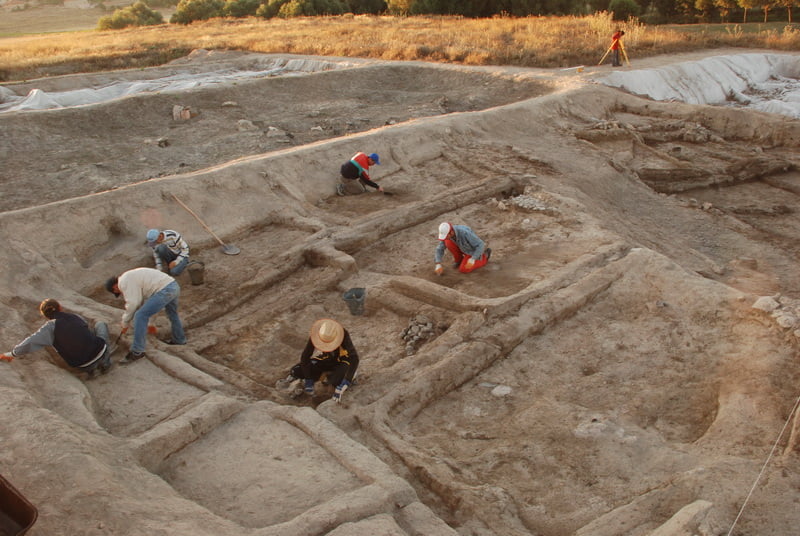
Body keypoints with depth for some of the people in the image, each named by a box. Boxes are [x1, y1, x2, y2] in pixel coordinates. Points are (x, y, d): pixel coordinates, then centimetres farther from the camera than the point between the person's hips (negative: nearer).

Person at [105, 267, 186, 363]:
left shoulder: (123, 282, -2)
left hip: (164, 290, -10)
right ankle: (179, 339, 51)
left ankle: (137, 352, -4)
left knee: (140, 316, -8)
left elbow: (132, 303, -7)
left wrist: (125, 323, 7)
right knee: (172, 314, 32)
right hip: (174, 286, 10)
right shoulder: (131, 277, 28)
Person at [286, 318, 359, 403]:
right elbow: (305, 357, -19)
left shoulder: (343, 334, -36)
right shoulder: (314, 335, -27)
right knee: (297, 371, -17)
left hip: (343, 361, -2)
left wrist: (343, 385, -48)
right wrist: (308, 381, -20)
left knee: (336, 381, -34)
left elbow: (354, 359, -42)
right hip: (327, 359, 2)